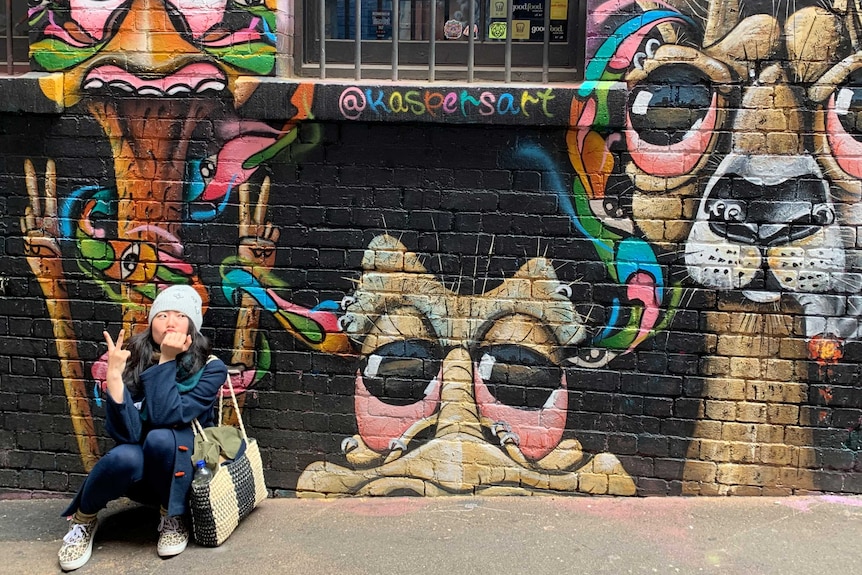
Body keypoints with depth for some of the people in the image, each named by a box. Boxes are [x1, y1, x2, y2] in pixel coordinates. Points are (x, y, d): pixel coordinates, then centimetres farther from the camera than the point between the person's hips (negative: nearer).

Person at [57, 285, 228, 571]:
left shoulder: (211, 368, -14)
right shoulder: (133, 362, -10)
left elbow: (166, 417, -27)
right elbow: (127, 433, -22)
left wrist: (167, 361, -27)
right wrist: (114, 374, -30)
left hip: (186, 470, -1)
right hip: (140, 474, 1)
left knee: (161, 438, -33)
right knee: (125, 456, -34)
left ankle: (173, 518, -8)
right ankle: (83, 521, -3)